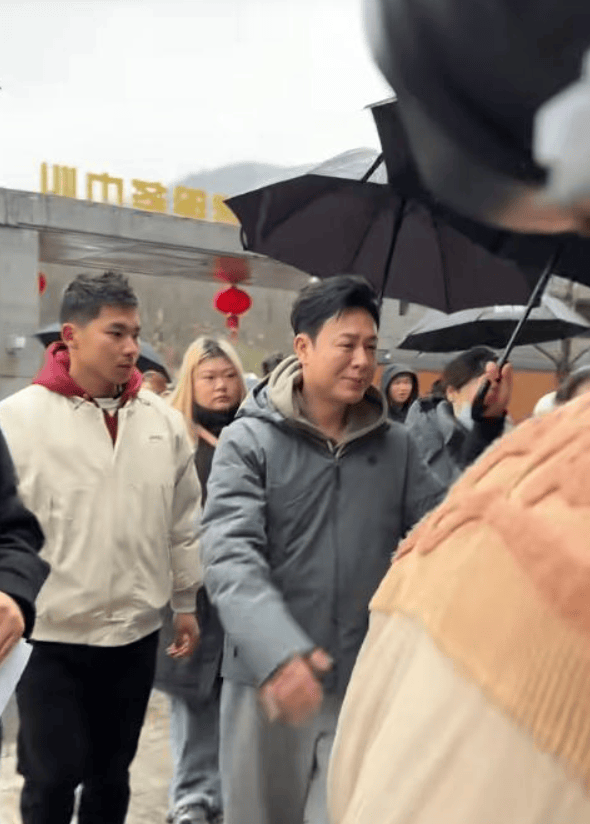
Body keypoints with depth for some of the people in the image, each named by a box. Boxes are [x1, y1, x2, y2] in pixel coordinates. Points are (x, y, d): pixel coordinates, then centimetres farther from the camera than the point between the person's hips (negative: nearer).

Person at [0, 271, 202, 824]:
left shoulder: (164, 422, 2)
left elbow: (182, 523, 9)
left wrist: (185, 602, 11)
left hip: (136, 631, 4)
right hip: (50, 633, -3)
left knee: (112, 774, 17)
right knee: (52, 778, 7)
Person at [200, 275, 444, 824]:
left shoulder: (395, 445, 4)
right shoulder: (249, 439, -8)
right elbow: (230, 553, -19)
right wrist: (278, 650, -33)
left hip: (367, 681, 2)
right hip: (268, 676, -2)